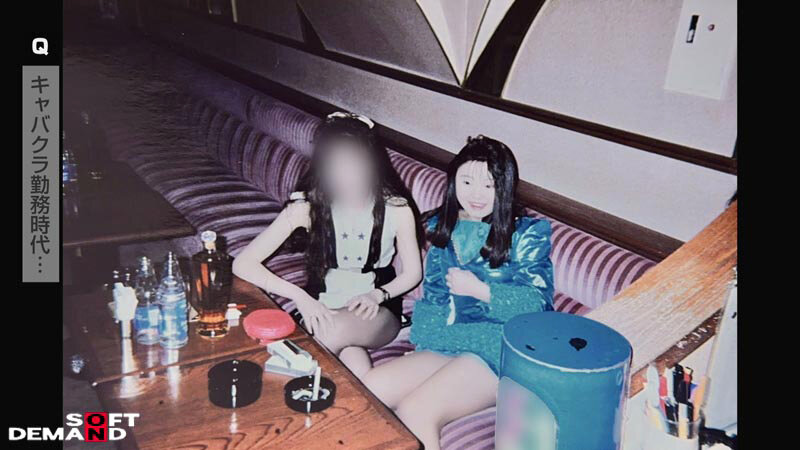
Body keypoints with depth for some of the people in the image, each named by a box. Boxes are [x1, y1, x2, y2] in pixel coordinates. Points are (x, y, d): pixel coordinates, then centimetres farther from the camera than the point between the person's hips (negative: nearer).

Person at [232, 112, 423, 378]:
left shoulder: (396, 209, -12)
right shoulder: (306, 207, -13)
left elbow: (413, 273, 1)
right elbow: (243, 263, -15)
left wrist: (378, 294, -20)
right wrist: (300, 297, -28)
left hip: (378, 313, 1)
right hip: (322, 310, 0)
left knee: (337, 331, -34)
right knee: (350, 351, -35)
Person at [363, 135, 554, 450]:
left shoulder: (527, 234, -1)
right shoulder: (442, 227, 14)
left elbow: (538, 303, -8)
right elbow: (431, 294, 14)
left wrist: (478, 289, -16)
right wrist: (422, 339, -4)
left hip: (496, 352, -6)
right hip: (444, 346, 6)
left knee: (413, 412, -25)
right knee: (367, 389, -15)